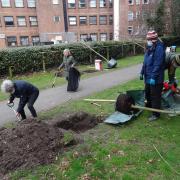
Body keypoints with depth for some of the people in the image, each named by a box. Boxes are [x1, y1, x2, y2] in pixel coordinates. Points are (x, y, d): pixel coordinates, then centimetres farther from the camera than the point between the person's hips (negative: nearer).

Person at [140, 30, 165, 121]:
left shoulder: (159, 49, -18)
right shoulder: (149, 48, 11)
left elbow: (157, 65, -24)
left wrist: (153, 77, -26)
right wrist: (142, 72, 15)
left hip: (156, 79, -9)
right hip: (148, 77, 9)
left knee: (155, 96, 0)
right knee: (147, 93, 23)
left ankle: (156, 114, 12)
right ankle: (149, 106, 44)